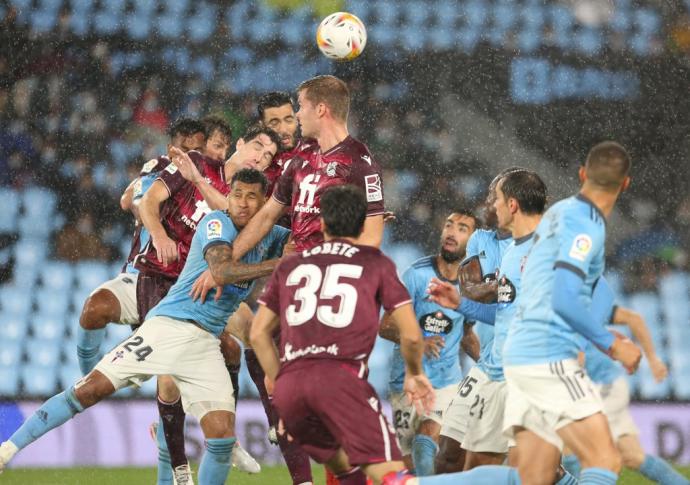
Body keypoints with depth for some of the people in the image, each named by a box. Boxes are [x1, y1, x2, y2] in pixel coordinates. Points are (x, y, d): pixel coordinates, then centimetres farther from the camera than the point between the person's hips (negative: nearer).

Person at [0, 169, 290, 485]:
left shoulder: (268, 236, 14)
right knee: (92, 388, -14)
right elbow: (221, 271, -22)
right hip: (170, 326, -6)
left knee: (223, 436, -10)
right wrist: (279, 264, -21)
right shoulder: (217, 223, -5)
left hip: (206, 345, 6)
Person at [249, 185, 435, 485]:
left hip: (288, 385, 5)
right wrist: (414, 374, 29)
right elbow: (411, 335, 11)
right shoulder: (376, 264, 15)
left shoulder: (289, 266, 25)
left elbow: (258, 334, 22)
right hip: (341, 377, -5)